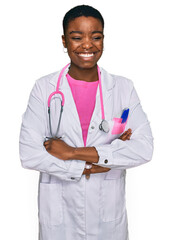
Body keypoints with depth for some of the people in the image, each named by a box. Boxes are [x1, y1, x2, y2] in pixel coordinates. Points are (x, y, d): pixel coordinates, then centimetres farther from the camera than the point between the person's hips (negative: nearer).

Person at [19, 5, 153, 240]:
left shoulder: (123, 88, -3)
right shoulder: (44, 88, -6)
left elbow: (144, 148, -13)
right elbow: (29, 154, -12)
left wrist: (74, 153, -18)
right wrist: (89, 167, -15)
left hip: (109, 211, 1)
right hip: (59, 211, 0)